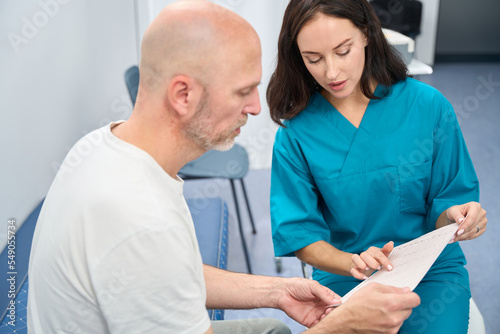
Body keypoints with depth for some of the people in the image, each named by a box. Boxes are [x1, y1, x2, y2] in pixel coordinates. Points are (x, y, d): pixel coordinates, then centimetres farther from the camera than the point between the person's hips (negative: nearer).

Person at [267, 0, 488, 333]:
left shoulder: (428, 106, -7)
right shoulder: (296, 133, -7)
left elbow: (446, 198, 0)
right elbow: (299, 234, -7)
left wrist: (453, 216, -24)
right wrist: (351, 263, -25)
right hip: (344, 278, 0)